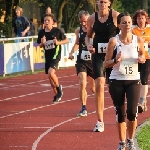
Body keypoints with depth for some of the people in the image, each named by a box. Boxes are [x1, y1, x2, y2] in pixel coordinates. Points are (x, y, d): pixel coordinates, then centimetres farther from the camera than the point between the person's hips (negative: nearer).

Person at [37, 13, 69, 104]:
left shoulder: (57, 31, -8)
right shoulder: (41, 33, 4)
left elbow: (66, 40, 0)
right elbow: (40, 45, 14)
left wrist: (58, 42, -16)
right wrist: (43, 43, -9)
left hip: (56, 55, -6)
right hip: (47, 56, 6)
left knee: (50, 73, -25)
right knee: (50, 78, 11)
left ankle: (58, 87, 1)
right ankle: (57, 94, 29)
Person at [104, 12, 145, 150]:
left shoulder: (138, 40, -3)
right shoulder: (114, 41, -7)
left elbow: (142, 54, 16)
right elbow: (106, 63, -3)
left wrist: (142, 59, -7)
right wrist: (115, 60, -23)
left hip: (133, 80, 0)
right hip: (117, 81, 0)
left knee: (132, 112, -12)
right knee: (120, 114, 5)